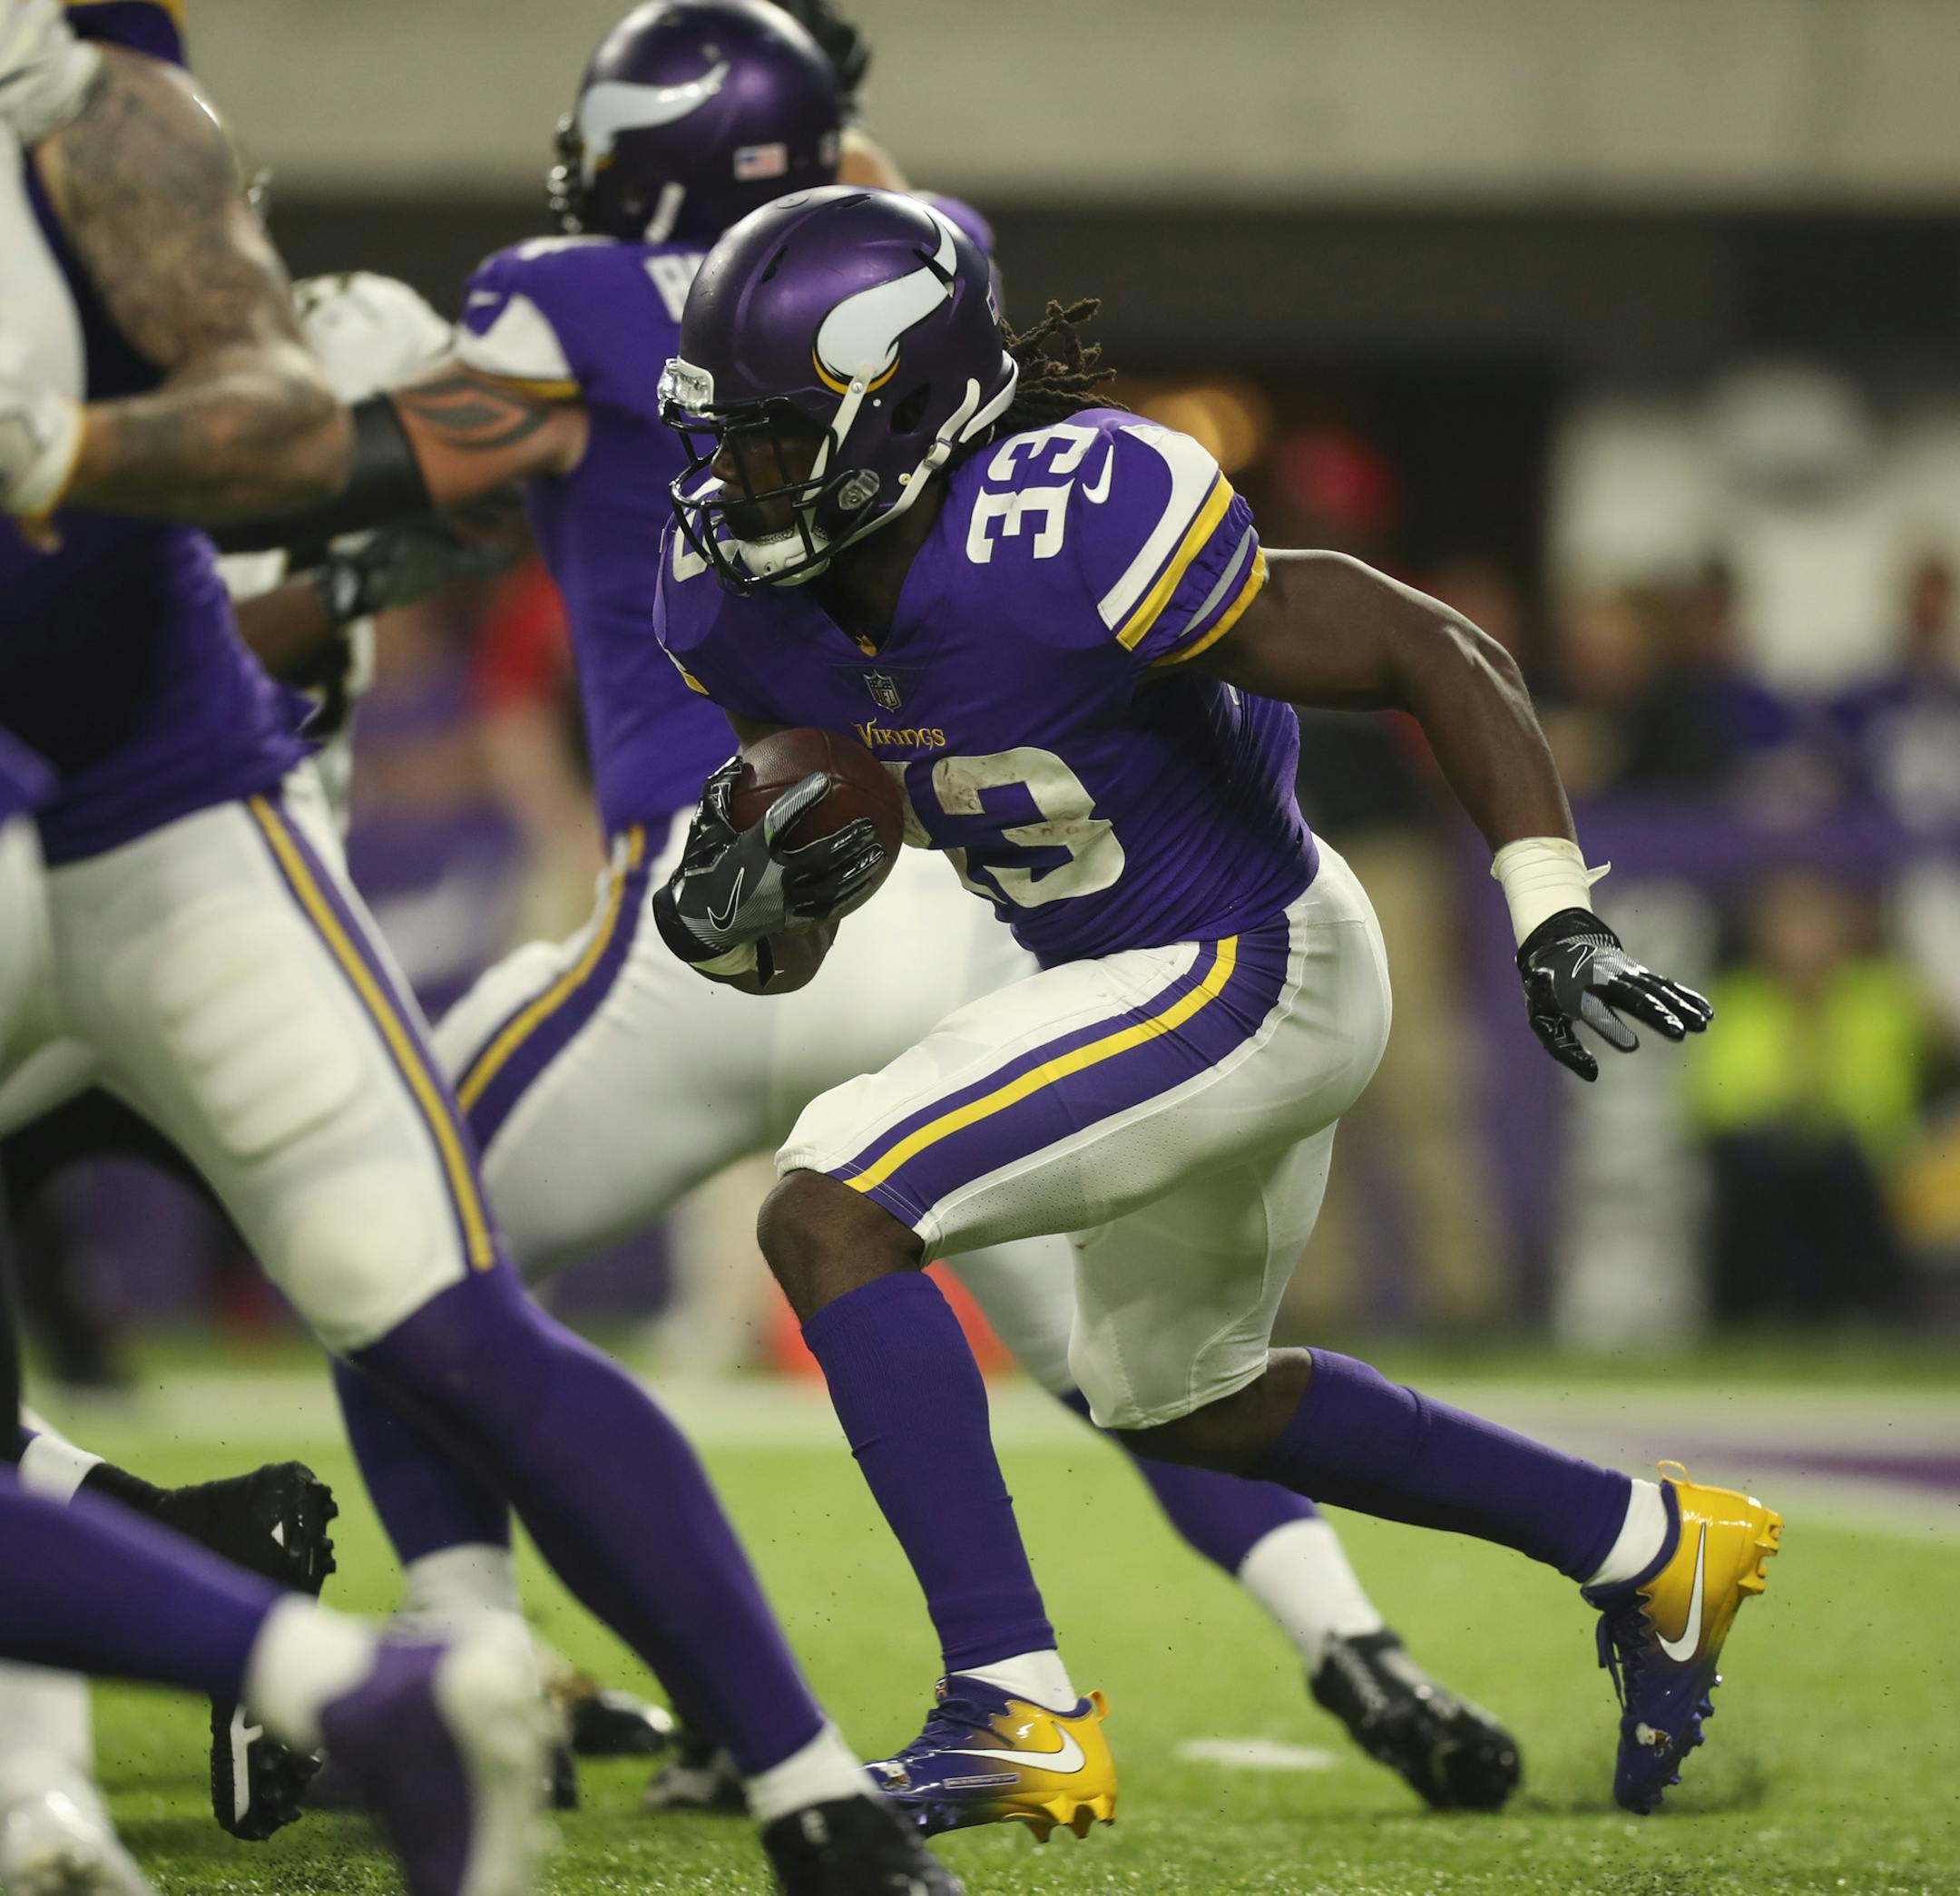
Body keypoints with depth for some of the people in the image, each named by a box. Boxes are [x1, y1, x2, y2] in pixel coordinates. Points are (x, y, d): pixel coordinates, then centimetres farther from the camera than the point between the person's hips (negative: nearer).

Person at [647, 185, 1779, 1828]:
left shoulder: (1067, 544, -31)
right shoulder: (746, 593, -8)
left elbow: (1435, 655, -24)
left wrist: (1558, 922, -27)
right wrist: (731, 905, -18)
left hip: (1251, 979, -10)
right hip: (1147, 975, 10)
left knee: (832, 1214, -20)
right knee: (1181, 1398, 28)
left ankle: (1017, 1703, -17)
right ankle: (1651, 1549, 41)